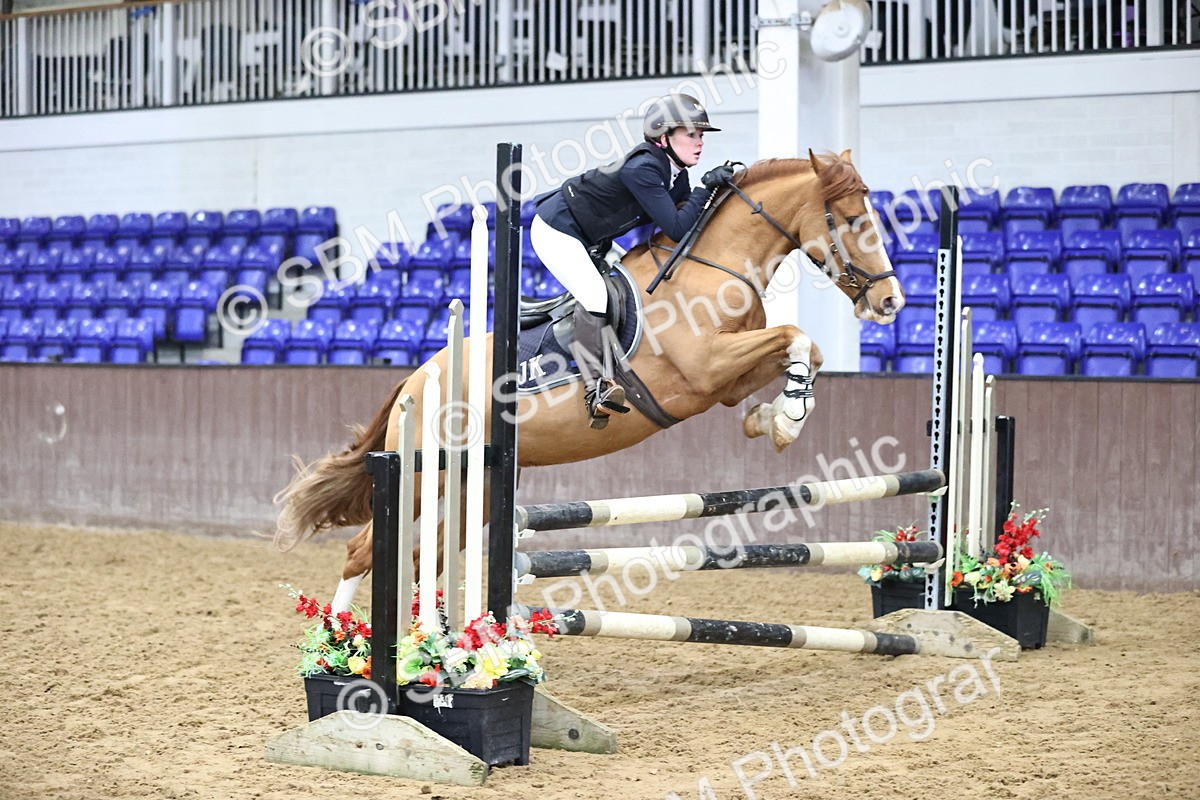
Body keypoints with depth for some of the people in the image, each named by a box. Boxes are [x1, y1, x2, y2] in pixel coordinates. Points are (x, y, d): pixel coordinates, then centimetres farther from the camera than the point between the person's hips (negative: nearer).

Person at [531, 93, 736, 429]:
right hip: (556, 230, -10)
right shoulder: (642, 169, -30)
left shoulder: (676, 174, -2)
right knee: (594, 294, -26)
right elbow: (677, 229, -33)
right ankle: (595, 388, -28)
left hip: (591, 239, 10)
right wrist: (707, 187, -29)